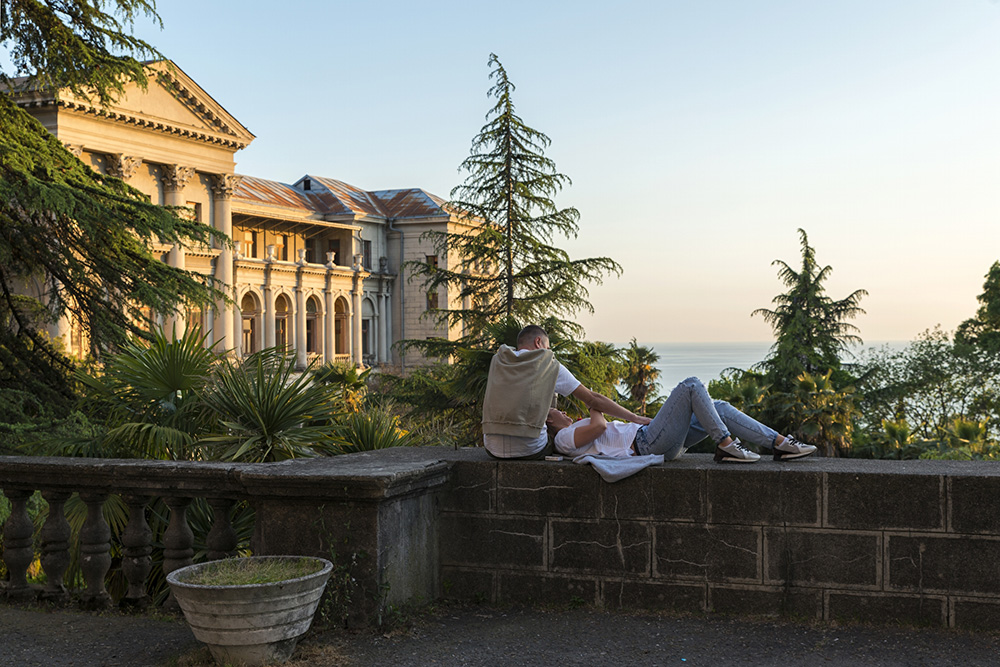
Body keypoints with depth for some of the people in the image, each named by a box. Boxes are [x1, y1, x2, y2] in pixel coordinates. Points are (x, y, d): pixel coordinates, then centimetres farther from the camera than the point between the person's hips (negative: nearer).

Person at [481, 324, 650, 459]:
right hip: (528, 449, -4)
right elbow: (592, 399, 1)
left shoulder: (497, 361, 12)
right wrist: (634, 418, 5)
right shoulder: (550, 366, 2)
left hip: (493, 449, 4)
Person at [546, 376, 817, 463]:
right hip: (647, 444, -10)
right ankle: (725, 446, -19)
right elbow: (600, 426, -16)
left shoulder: (579, 430, 29)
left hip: (648, 438, 10)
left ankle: (780, 443, -2)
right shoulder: (564, 438, -2)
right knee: (692, 386, -16)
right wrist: (594, 407, 2)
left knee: (720, 408, 2)